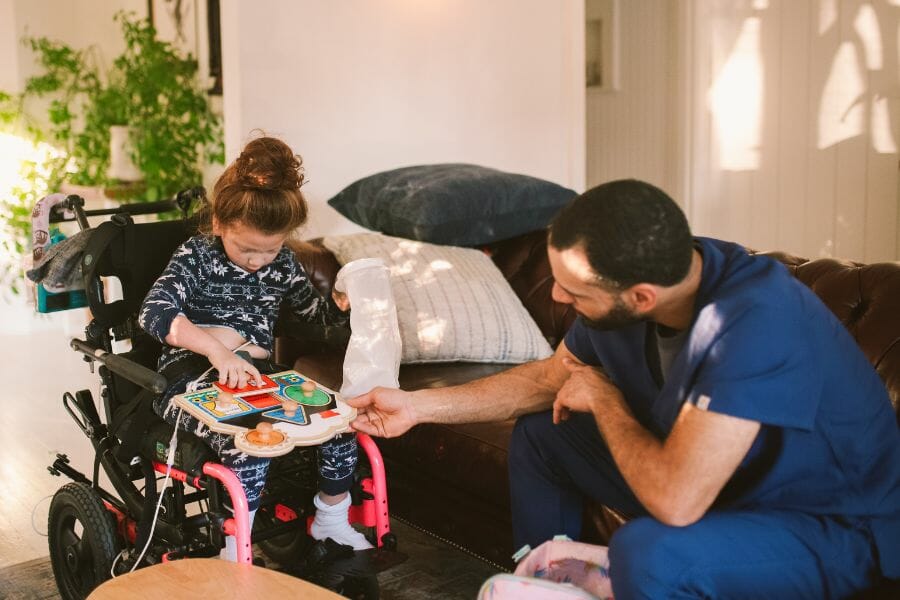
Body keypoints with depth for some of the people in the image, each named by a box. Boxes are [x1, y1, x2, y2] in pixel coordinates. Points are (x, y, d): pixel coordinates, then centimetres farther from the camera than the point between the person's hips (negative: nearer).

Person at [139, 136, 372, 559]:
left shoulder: (282, 262, 8)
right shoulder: (195, 257, -8)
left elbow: (313, 311, 20)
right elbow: (154, 313, -22)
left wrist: (341, 305, -4)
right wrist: (217, 350, -34)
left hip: (258, 377, 6)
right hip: (193, 382, -5)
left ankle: (331, 521, 14)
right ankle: (236, 552, -17)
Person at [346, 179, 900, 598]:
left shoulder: (753, 322, -37)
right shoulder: (628, 277, -13)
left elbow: (673, 499, -41)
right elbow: (549, 377, 5)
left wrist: (603, 397, -23)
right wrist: (417, 406, 1)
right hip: (713, 477, 7)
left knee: (647, 552, -35)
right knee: (539, 432, 7)